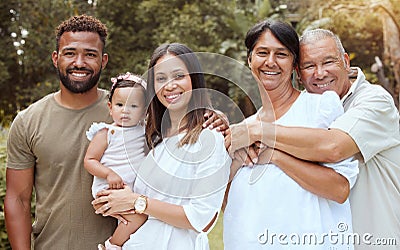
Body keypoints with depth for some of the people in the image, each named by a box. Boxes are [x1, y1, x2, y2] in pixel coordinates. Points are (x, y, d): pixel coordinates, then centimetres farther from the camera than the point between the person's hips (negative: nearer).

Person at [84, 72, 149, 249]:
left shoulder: (144, 130, 11)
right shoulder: (106, 133, -3)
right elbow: (89, 160, -4)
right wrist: (109, 174, -20)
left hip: (139, 188, 7)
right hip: (111, 189, -6)